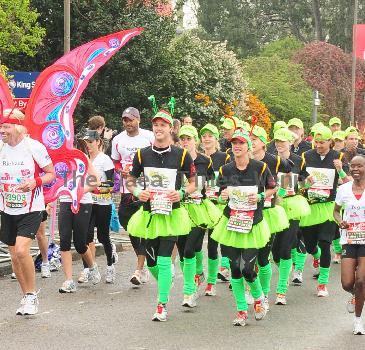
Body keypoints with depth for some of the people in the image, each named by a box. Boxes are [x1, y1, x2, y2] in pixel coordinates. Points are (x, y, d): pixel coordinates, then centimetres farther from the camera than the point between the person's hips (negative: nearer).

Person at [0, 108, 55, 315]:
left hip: (31, 209, -5)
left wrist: (35, 182, -20)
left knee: (22, 250, -20)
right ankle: (27, 298, 24)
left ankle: (32, 295, -3)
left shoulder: (34, 147, -10)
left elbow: (51, 174, -3)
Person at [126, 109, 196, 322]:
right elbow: (130, 181, 13)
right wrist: (137, 193, -8)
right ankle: (166, 283, 41)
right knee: (152, 262, 10)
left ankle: (162, 305, -1)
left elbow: (194, 183, 5)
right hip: (149, 214, 3)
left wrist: (181, 193, -14)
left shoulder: (182, 155, -4)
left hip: (171, 214, -3)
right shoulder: (142, 154, 2)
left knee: (164, 260, -10)